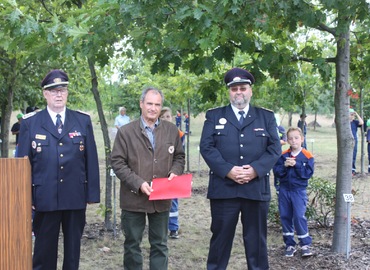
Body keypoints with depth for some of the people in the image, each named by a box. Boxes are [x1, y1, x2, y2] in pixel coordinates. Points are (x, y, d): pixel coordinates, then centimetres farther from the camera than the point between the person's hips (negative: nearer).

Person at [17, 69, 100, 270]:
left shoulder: (83, 121, 5)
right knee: (44, 249, 8)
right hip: (44, 198, -1)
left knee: (73, 248, 11)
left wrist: (93, 193, 0)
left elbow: (91, 160, 4)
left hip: (76, 197, 1)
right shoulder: (30, 123, 2)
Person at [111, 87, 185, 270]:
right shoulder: (126, 132, -4)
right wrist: (138, 183, -17)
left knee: (160, 245, 11)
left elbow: (179, 157, 13)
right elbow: (118, 162, -7)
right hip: (134, 199, -2)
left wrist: (175, 172, -8)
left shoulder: (171, 130, 5)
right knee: (132, 244, 10)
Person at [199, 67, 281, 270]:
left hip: (256, 189, 1)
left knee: (256, 239, 8)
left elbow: (274, 148, 2)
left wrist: (255, 169, -13)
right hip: (223, 188, -1)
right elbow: (206, 147, -2)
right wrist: (228, 170, -15)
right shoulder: (214, 116, 8)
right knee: (221, 237, 7)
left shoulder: (266, 117, 11)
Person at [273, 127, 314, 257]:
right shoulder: (283, 155, 2)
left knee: (299, 216, -9)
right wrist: (284, 165, -19)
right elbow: (276, 171, -2)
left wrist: (296, 164, -19)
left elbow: (308, 173, -13)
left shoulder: (307, 156, -5)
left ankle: (305, 245, 4)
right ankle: (289, 245, 18)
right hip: (284, 189, 4)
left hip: (299, 190, -3)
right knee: (285, 216, 7)